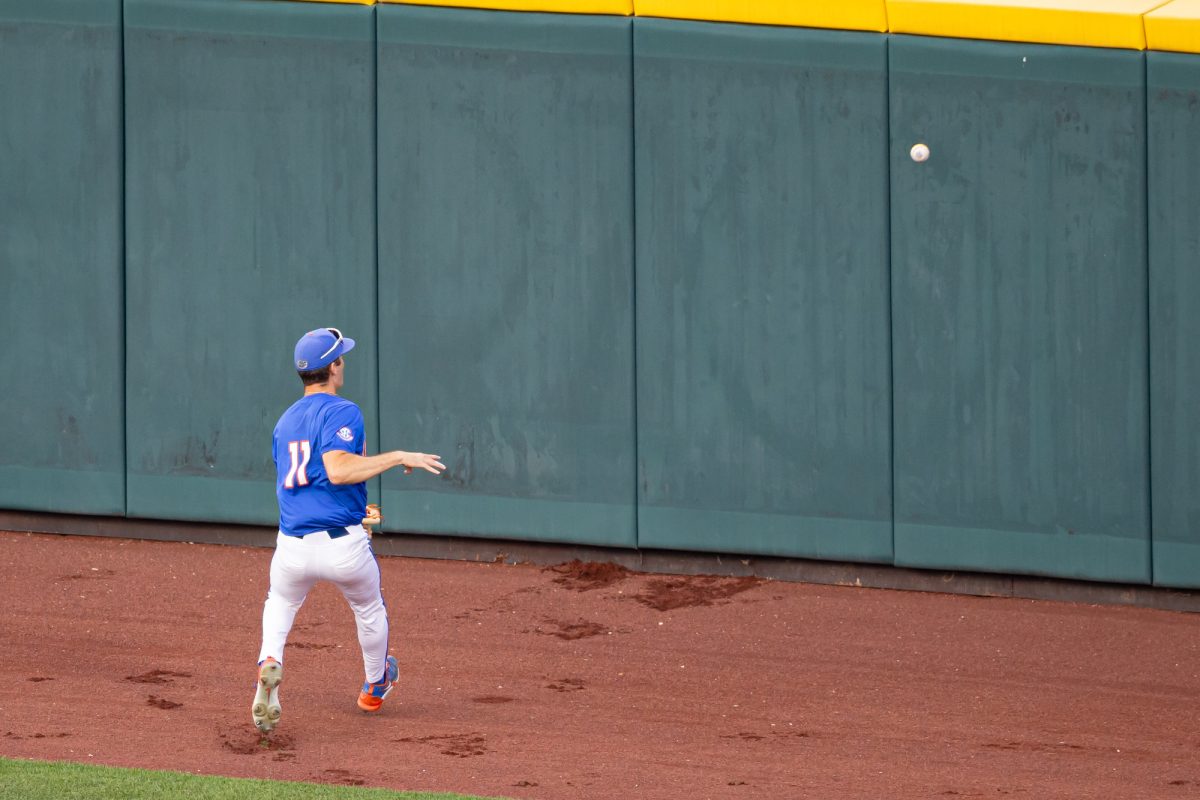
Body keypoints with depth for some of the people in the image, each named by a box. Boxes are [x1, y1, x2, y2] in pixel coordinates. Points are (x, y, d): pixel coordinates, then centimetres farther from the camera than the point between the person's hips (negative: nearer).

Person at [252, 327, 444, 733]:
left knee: (280, 605, 31)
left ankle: (269, 663, 1)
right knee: (369, 609, 25)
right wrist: (398, 457, -18)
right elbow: (338, 469, -24)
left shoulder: (285, 422, 15)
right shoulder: (342, 412, -9)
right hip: (345, 546, -5)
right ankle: (375, 686, 45)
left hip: (293, 547, 5)